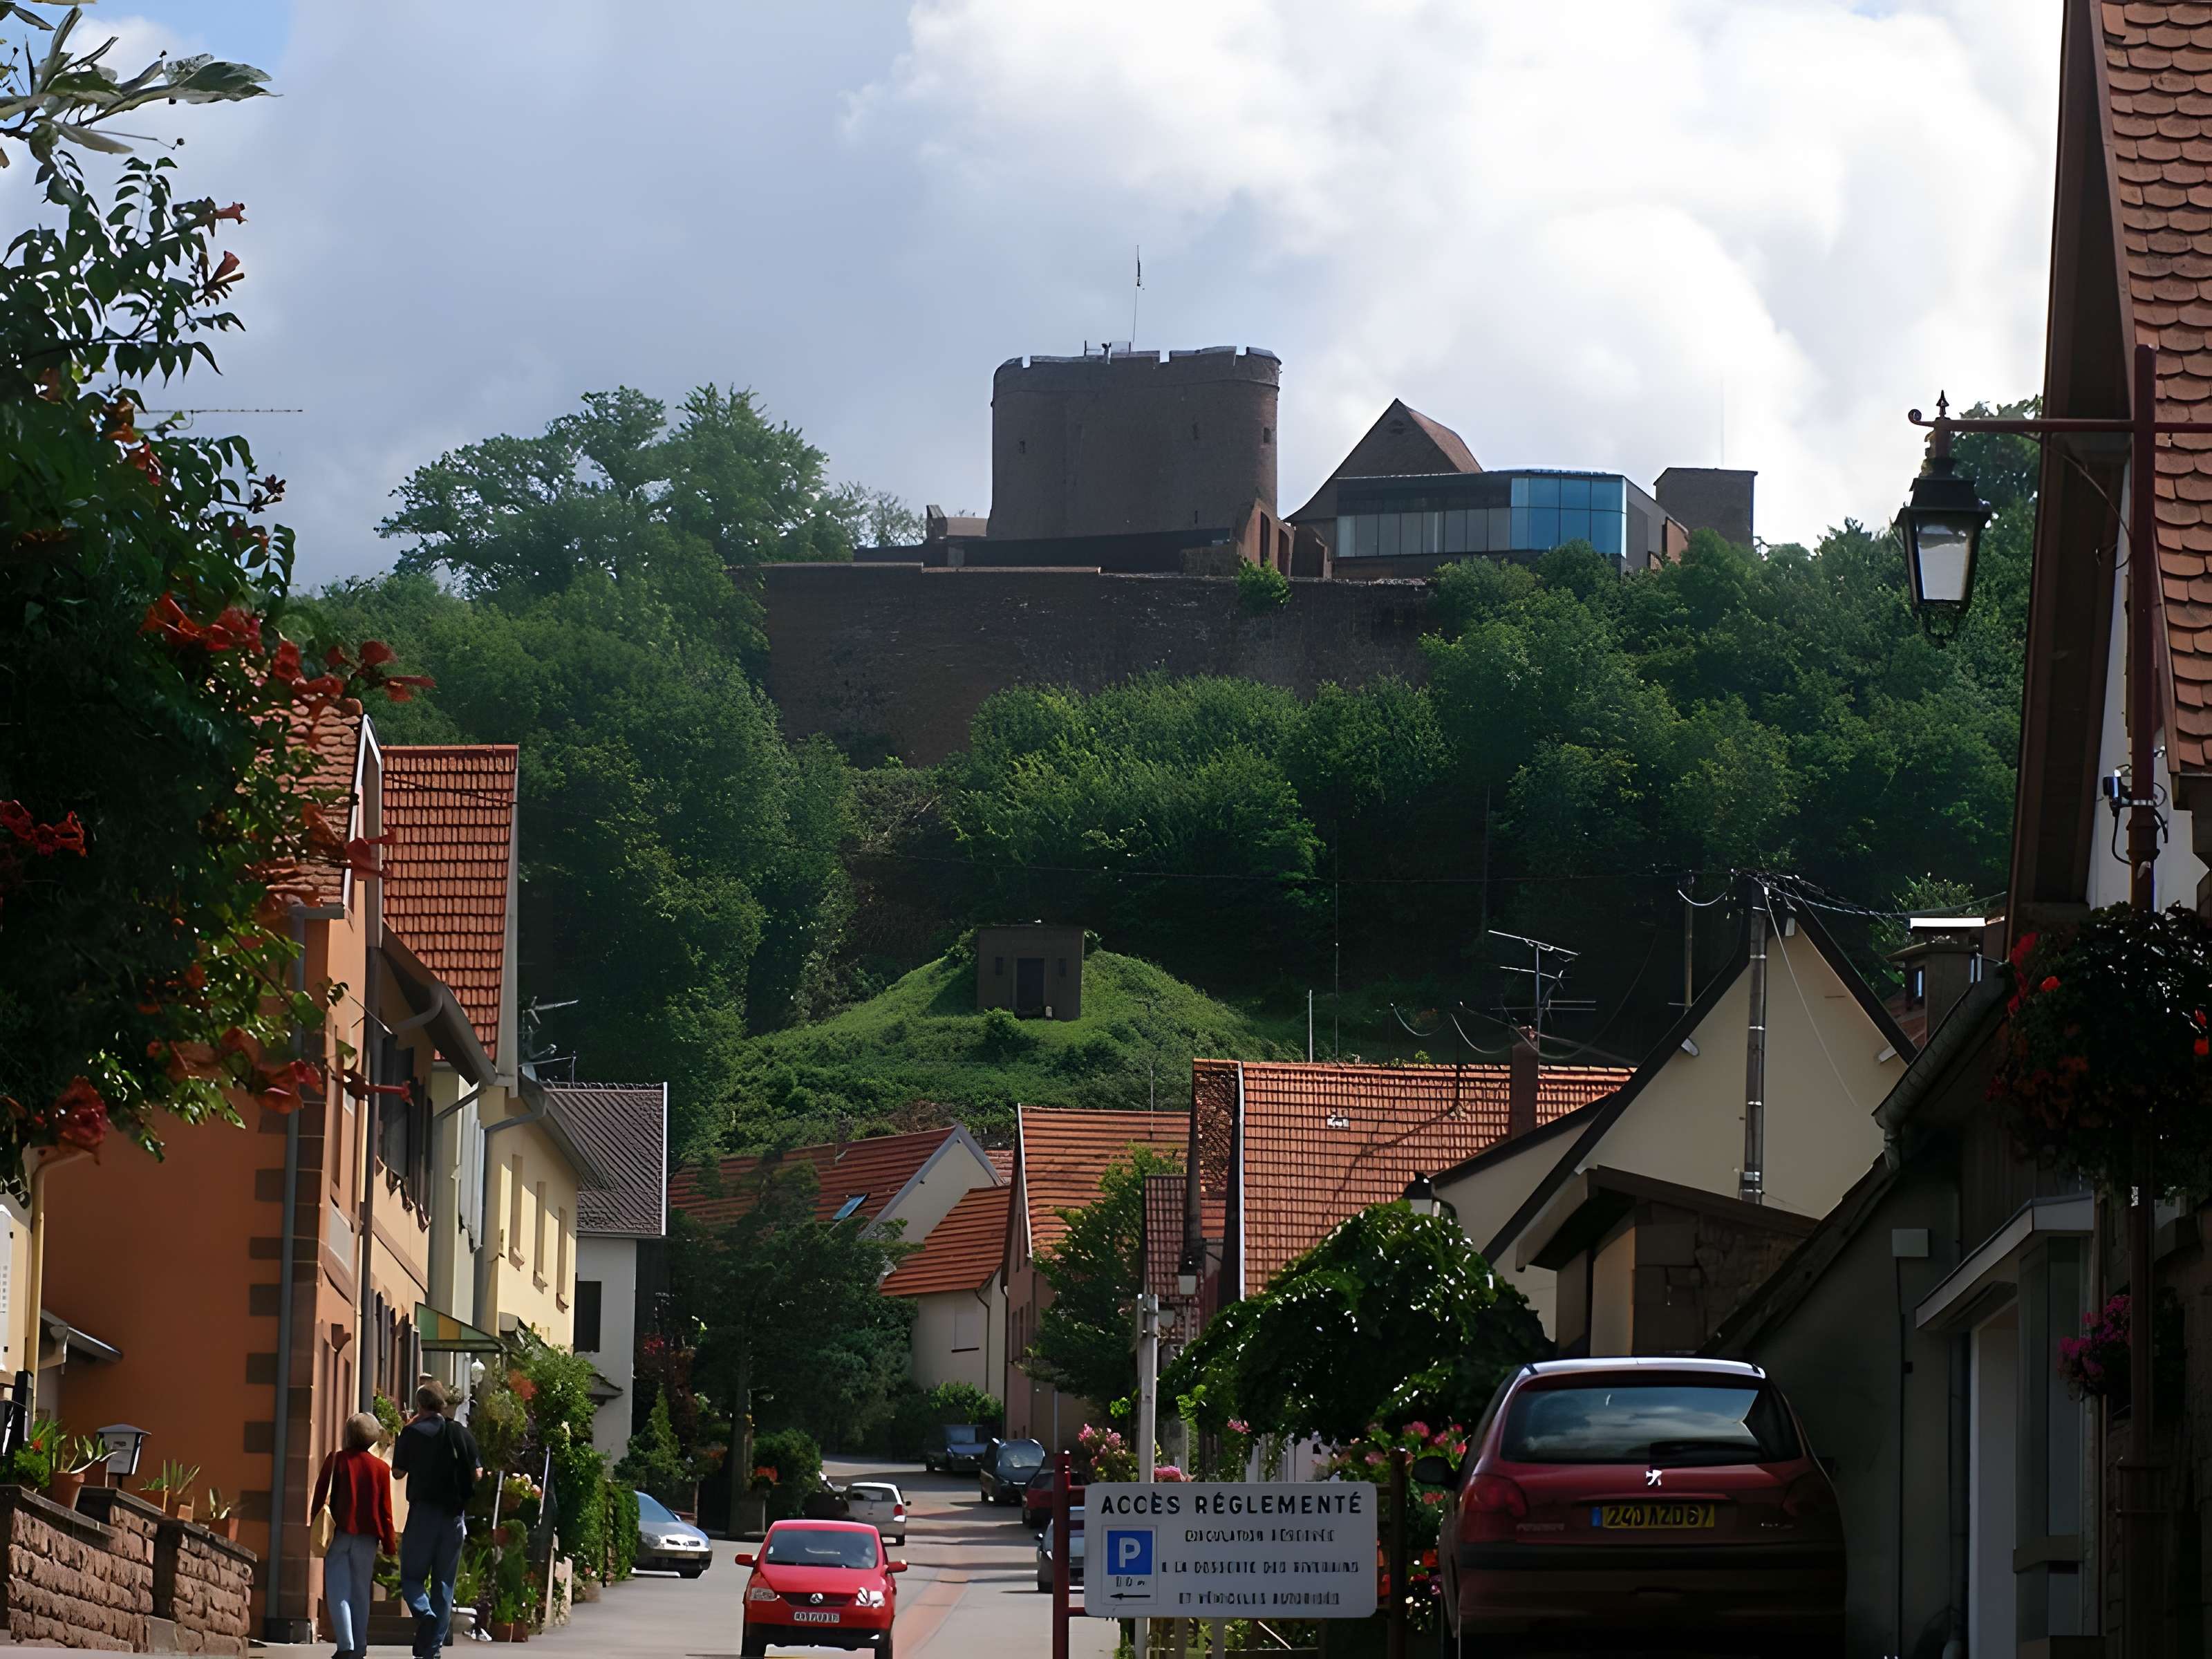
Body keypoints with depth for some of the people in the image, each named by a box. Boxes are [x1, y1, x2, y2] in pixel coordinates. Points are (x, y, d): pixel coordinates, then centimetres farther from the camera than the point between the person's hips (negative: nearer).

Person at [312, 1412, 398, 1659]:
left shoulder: (335, 1461, -2)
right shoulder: (380, 1468, 3)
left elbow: (320, 1498, -2)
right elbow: (385, 1510, 4)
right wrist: (389, 1544, 11)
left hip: (338, 1534, -2)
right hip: (367, 1537, 2)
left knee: (338, 1592, -2)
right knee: (361, 1592, 11)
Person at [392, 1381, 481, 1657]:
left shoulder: (414, 1433, -5)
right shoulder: (463, 1435, 5)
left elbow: (398, 1472, 0)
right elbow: (476, 1476, 9)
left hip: (424, 1511, -3)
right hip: (455, 1514, 3)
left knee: (412, 1575, 5)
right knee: (445, 1581, 9)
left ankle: (424, 1613, -27)